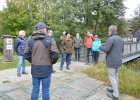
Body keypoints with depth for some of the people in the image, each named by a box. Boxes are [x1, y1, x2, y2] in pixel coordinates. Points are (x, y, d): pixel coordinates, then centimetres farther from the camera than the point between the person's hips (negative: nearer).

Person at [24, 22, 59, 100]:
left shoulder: (30, 40, 1)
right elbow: (55, 54, -15)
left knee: (35, 89, 16)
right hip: (46, 68, -3)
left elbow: (26, 55, 3)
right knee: (46, 90, 11)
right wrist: (52, 62, 3)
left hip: (35, 68, 3)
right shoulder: (50, 40, -9)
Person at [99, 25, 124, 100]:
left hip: (111, 61, -8)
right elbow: (122, 50, 15)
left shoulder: (110, 39, -17)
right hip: (118, 61, 9)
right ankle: (114, 89, 34)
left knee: (112, 77, 0)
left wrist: (100, 46, -4)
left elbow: (106, 49, -21)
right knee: (116, 75, 20)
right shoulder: (121, 39, 9)